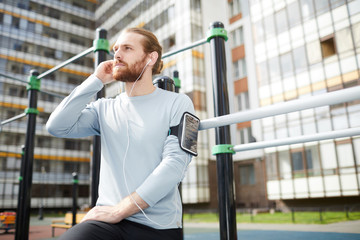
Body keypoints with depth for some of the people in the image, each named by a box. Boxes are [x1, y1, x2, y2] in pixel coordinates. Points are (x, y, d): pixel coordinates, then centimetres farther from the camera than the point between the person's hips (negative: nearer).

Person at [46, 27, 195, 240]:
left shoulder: (177, 103, 0)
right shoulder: (104, 109, 10)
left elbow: (175, 164, -11)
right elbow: (57, 127, -3)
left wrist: (119, 210, -13)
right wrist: (96, 80, -2)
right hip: (108, 221, 1)